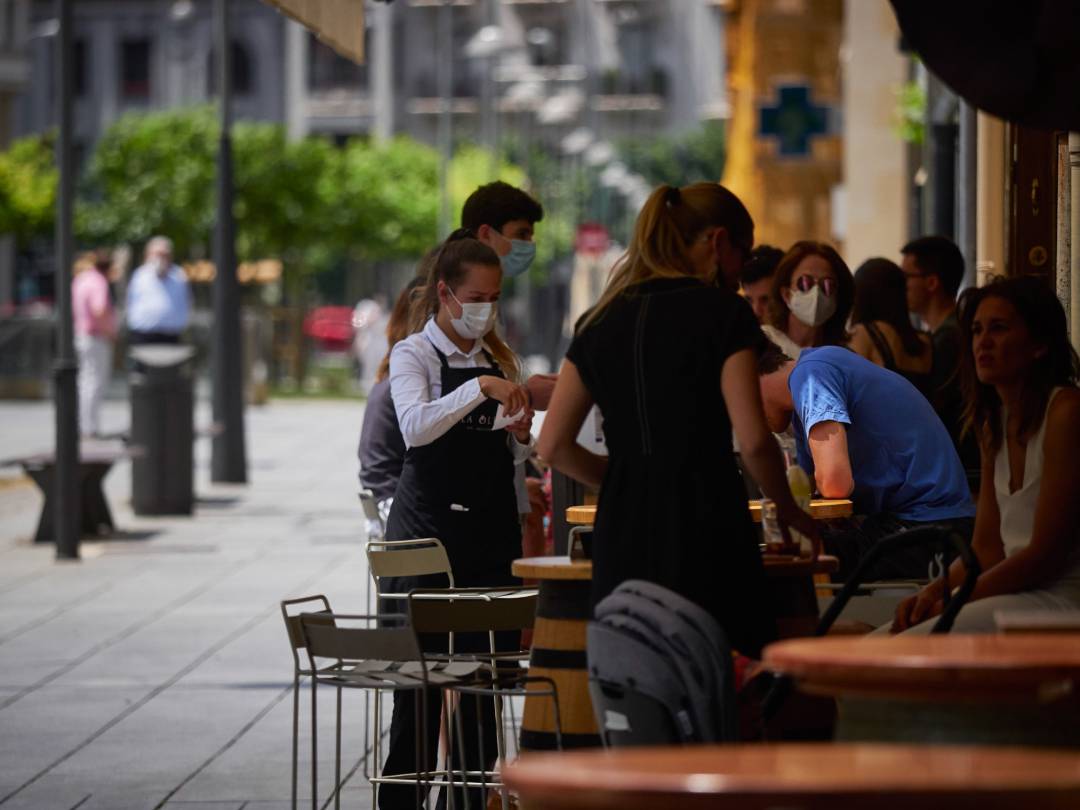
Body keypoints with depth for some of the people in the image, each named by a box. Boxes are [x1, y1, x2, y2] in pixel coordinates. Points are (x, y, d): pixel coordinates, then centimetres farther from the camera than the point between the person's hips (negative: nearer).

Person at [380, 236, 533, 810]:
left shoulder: (500, 358, 13)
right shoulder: (414, 354, -4)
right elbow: (415, 426, -24)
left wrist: (522, 436, -2)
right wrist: (481, 387, -31)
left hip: (491, 529, 5)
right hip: (429, 527, -5)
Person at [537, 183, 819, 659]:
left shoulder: (601, 321, 13)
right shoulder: (723, 314, -3)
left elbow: (552, 447, 11)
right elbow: (753, 441, -9)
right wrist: (787, 508, 8)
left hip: (622, 538, 5)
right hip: (705, 528, -5)